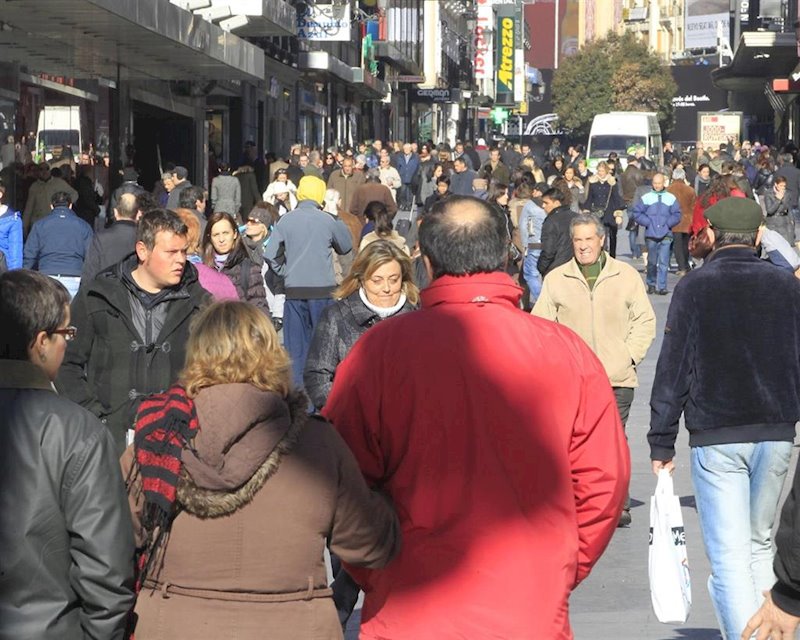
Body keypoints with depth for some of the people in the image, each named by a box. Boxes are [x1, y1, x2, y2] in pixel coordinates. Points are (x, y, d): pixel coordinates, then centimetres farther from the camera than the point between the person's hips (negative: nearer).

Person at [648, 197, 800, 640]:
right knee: (759, 545, 18)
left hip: (715, 438, -3)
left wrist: (661, 444, 0)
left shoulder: (693, 288, -4)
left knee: (729, 557, -4)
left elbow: (672, 371, -4)